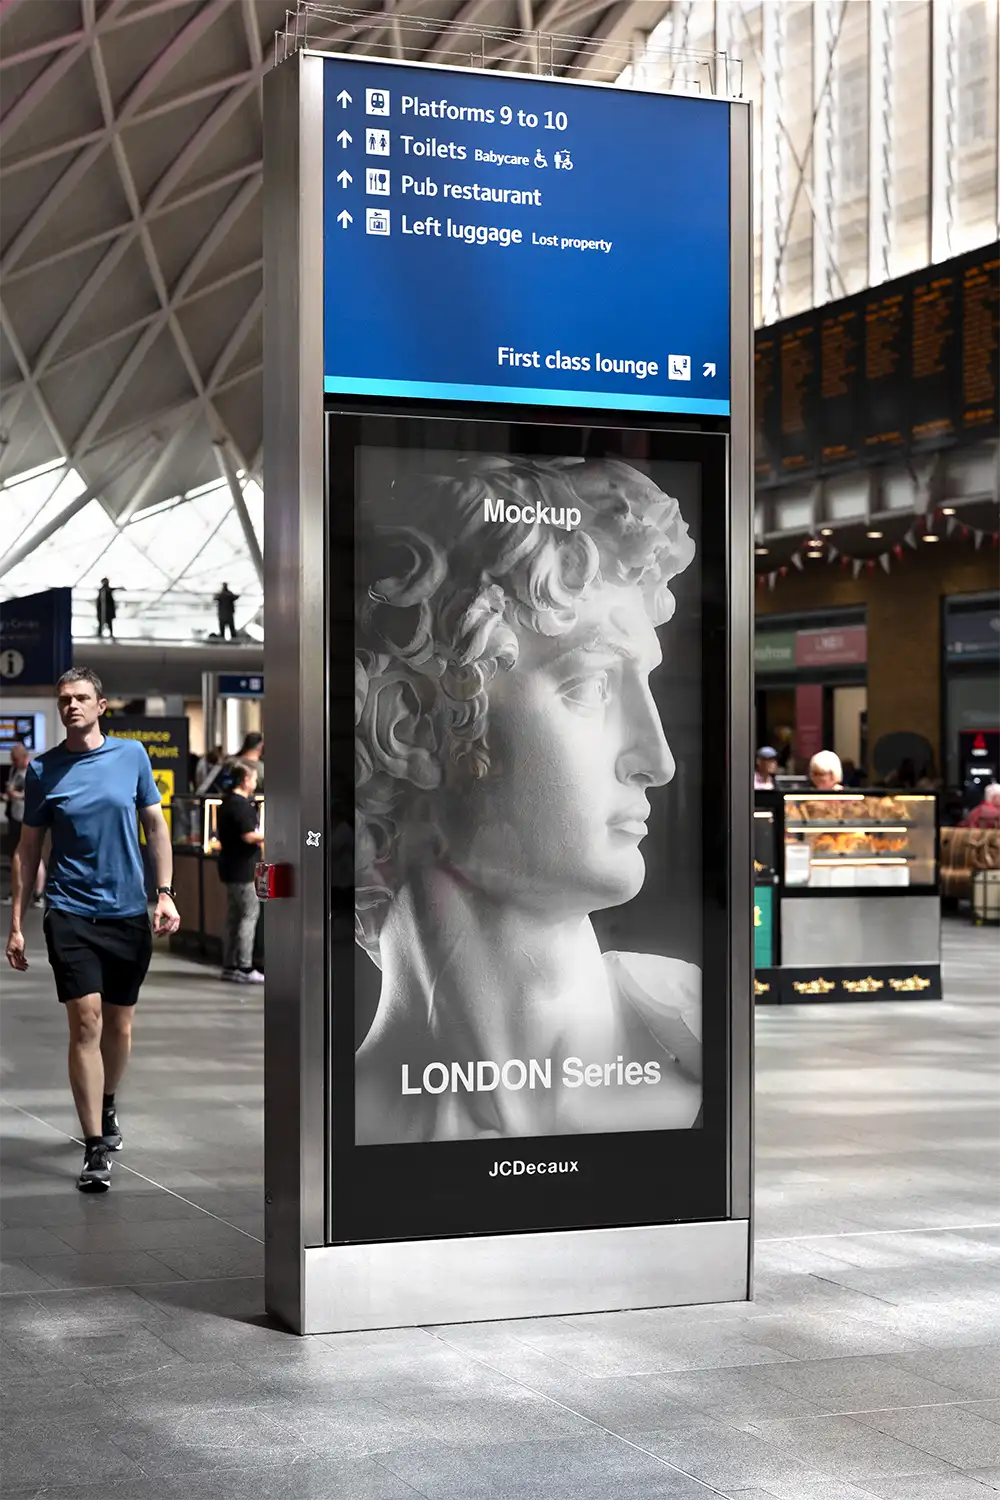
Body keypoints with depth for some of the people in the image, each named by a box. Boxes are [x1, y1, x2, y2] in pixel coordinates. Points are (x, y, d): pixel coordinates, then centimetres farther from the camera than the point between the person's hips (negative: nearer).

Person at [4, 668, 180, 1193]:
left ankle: (106, 1106, 38)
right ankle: (95, 1149, -8)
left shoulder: (133, 755, 3)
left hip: (128, 913, 2)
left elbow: (155, 826, 9)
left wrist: (165, 894, -1)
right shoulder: (43, 770, 1)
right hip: (70, 912, -2)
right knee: (86, 1023, -11)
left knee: (119, 1026, 11)